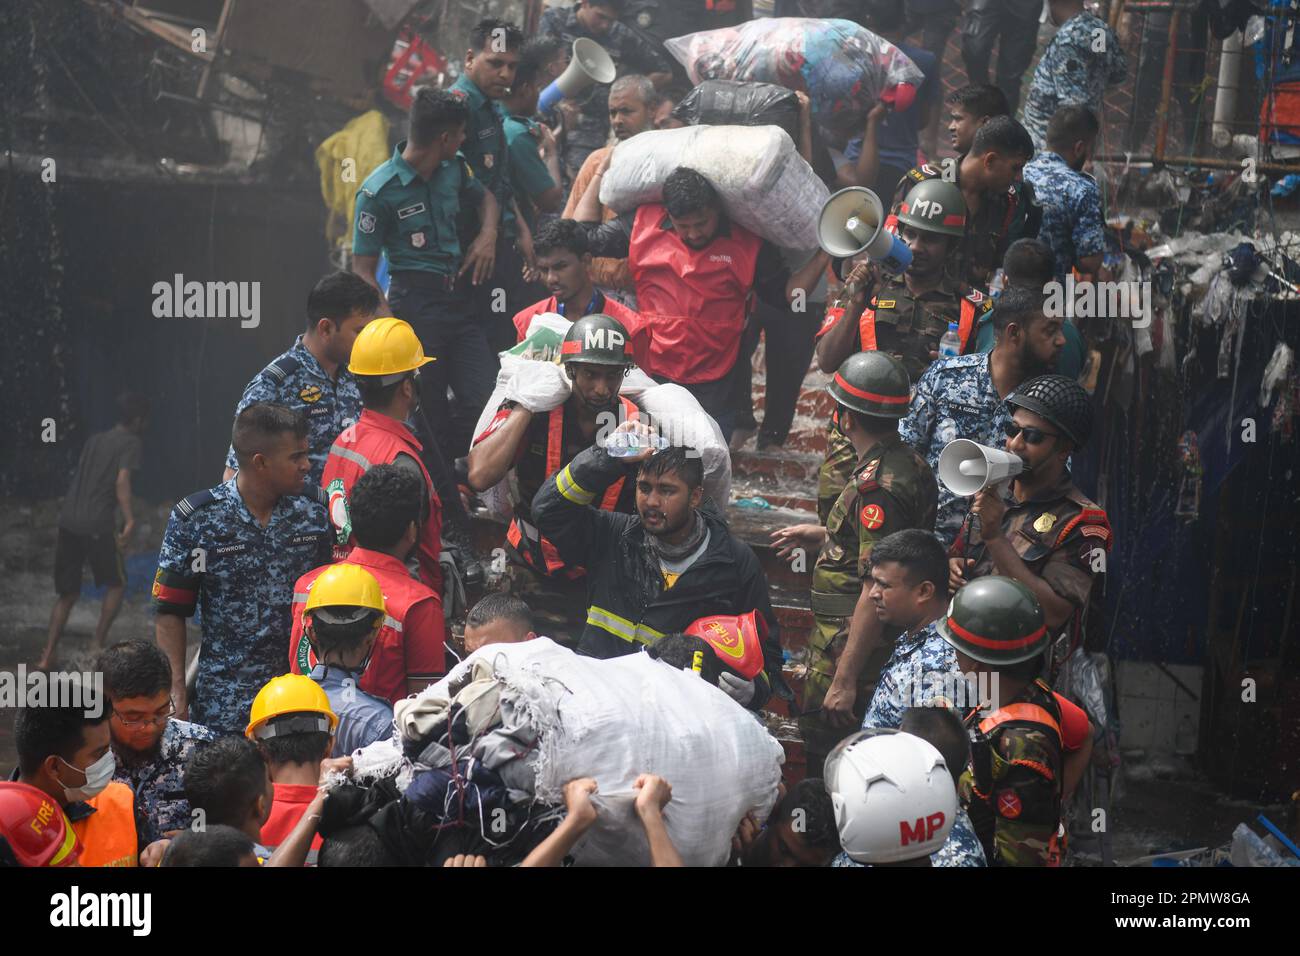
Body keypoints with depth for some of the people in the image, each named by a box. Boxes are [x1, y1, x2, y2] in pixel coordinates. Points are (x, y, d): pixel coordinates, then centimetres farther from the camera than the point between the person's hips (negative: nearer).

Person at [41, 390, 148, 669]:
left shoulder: (94, 440, 19)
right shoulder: (130, 443, -1)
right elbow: (122, 481, -15)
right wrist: (129, 520, -19)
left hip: (68, 521, 6)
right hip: (98, 525, -6)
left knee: (68, 593, 12)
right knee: (116, 584, 16)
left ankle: (47, 654, 2)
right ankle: (98, 643, 11)